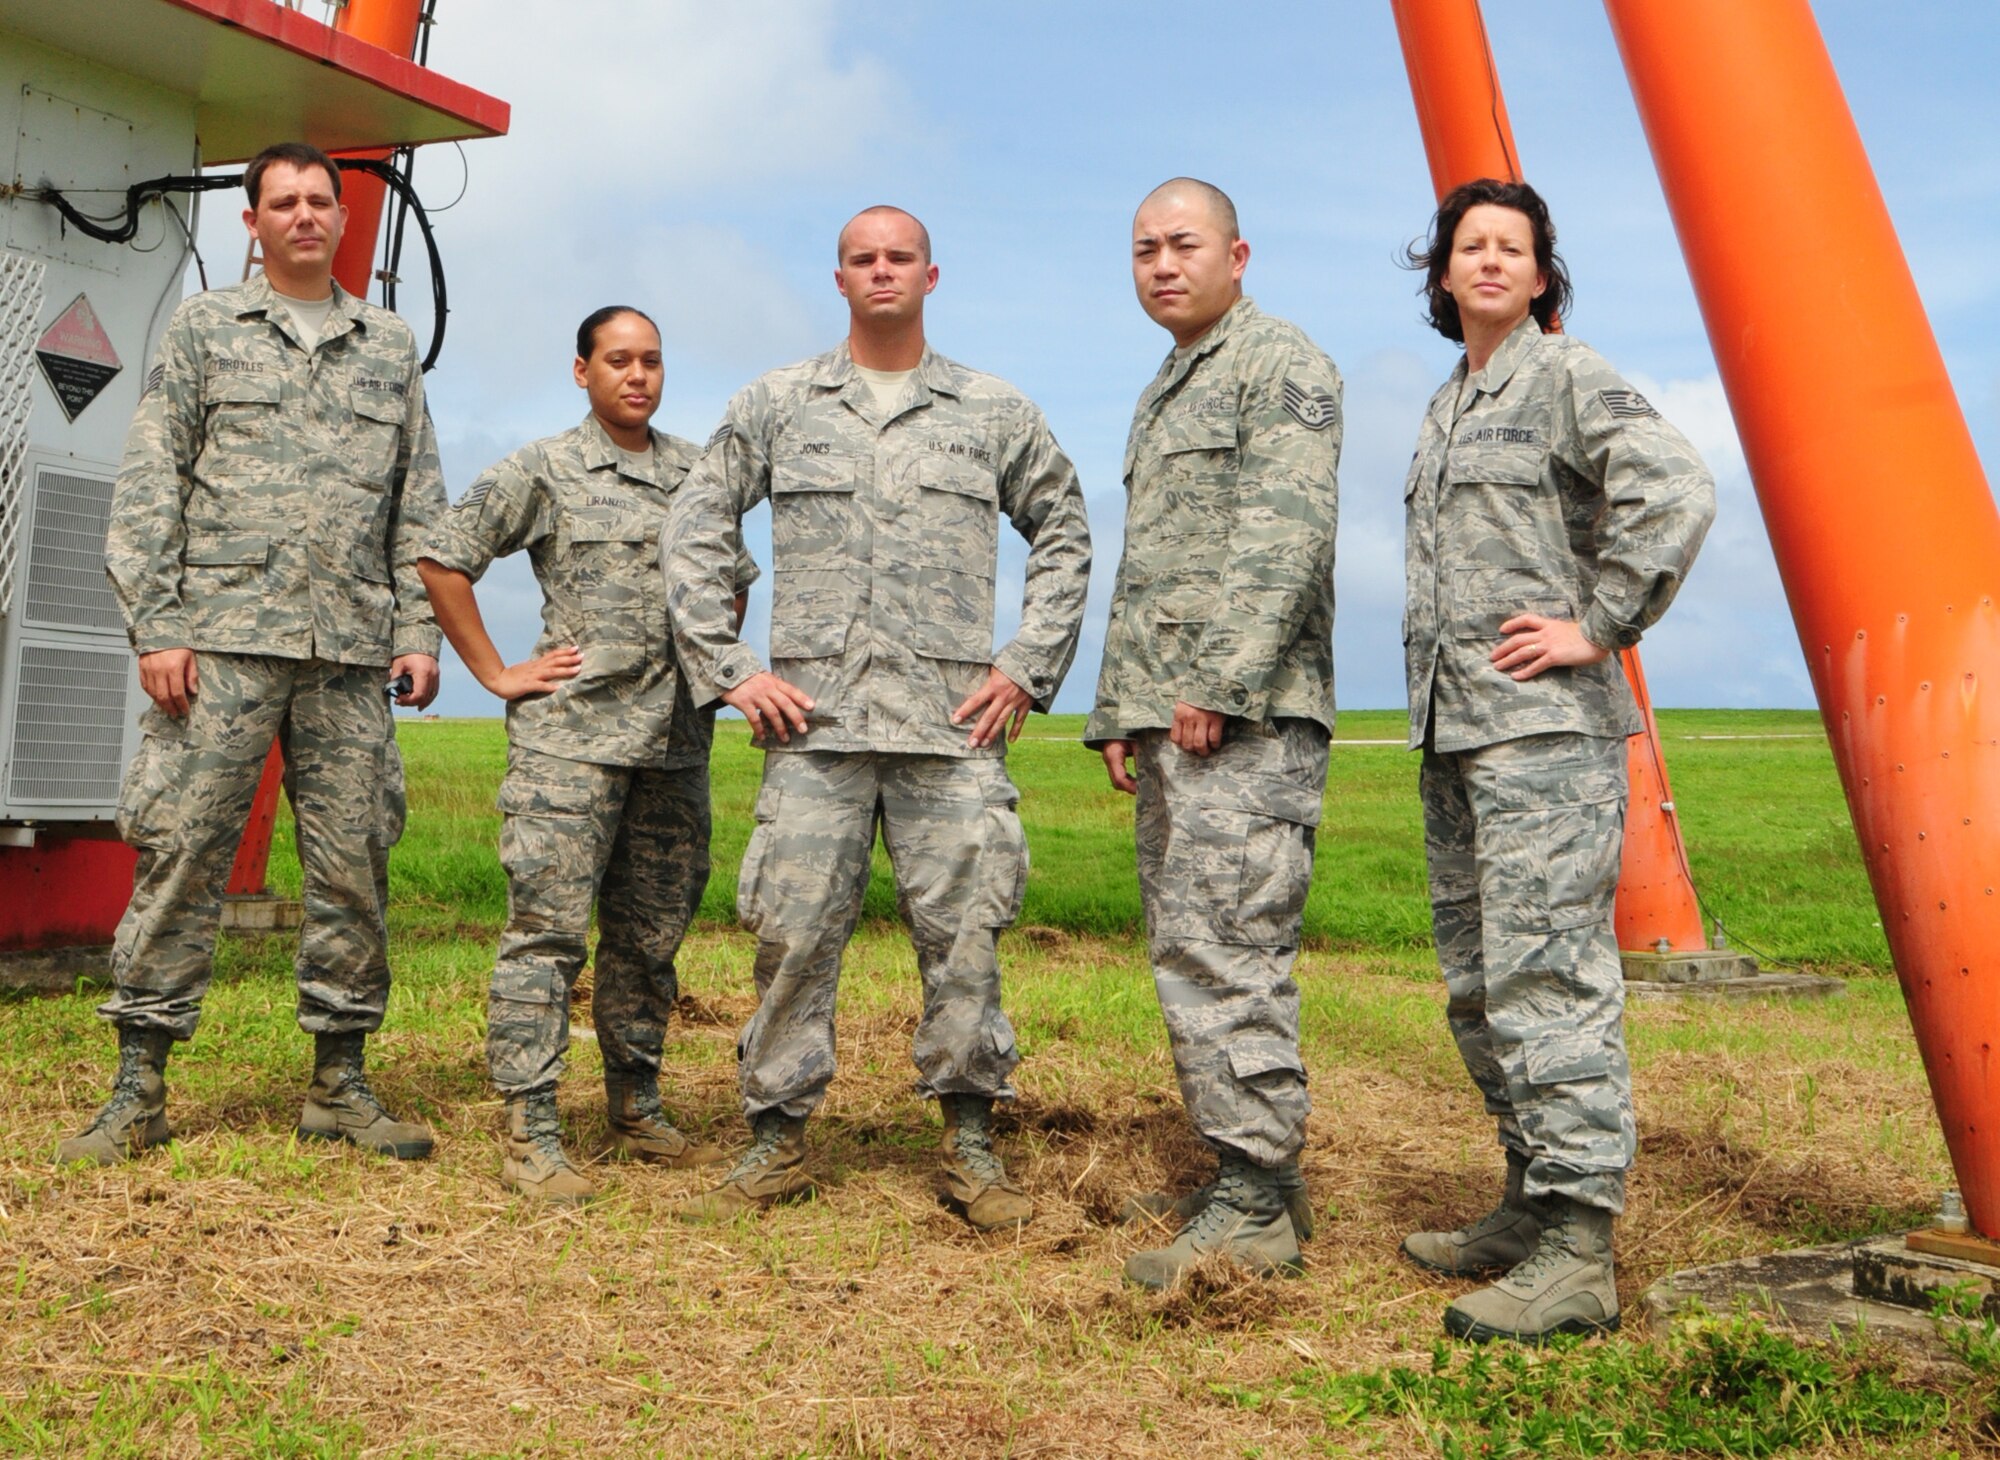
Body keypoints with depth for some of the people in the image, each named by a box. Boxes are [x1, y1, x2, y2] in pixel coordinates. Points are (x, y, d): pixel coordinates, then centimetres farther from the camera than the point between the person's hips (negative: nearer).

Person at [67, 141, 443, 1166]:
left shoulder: (390, 345, 17)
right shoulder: (203, 328, 11)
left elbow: (419, 503, 15)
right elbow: (148, 487, 4)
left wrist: (420, 631, 5)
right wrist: (155, 626, -6)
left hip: (350, 653, 2)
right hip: (223, 638, -2)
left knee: (354, 866, 2)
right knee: (181, 854, -3)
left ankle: (340, 1082, 12)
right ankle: (138, 1086, 8)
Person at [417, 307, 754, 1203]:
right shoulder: (542, 472, 1)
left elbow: (734, 580, 29)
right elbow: (442, 560, -1)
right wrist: (497, 674, -4)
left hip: (676, 743, 5)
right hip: (572, 737, -5)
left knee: (651, 937, 11)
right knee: (549, 930, -7)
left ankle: (637, 1112, 25)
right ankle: (530, 1135, -1)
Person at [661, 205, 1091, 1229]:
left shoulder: (995, 413, 11)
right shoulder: (777, 404, 11)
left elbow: (1064, 537, 17)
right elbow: (694, 531, 12)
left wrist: (1028, 667, 6)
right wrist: (727, 670, 3)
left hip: (953, 722, 0)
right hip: (814, 720, 0)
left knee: (963, 934, 1)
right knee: (793, 933, 2)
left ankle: (969, 1142, 15)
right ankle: (776, 1141, 16)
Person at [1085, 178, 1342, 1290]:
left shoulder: (1281, 363, -2)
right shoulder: (1163, 396, 26)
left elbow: (1287, 535, -16)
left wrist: (1220, 682, -21)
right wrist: (1117, 713, 19)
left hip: (1246, 716, -10)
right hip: (1168, 723, 10)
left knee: (1229, 951, -12)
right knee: (1188, 954, 11)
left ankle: (1256, 1207, -5)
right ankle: (1249, 1179, 20)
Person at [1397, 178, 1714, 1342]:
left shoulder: (1569, 377, -2)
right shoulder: (1444, 408, 22)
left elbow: (1678, 492, -17)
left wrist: (1600, 629, -15)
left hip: (1546, 725, -9)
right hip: (1452, 728, 9)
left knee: (1549, 976, -11)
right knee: (1478, 983, 12)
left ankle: (1579, 1249, -6)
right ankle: (1533, 1203, 23)